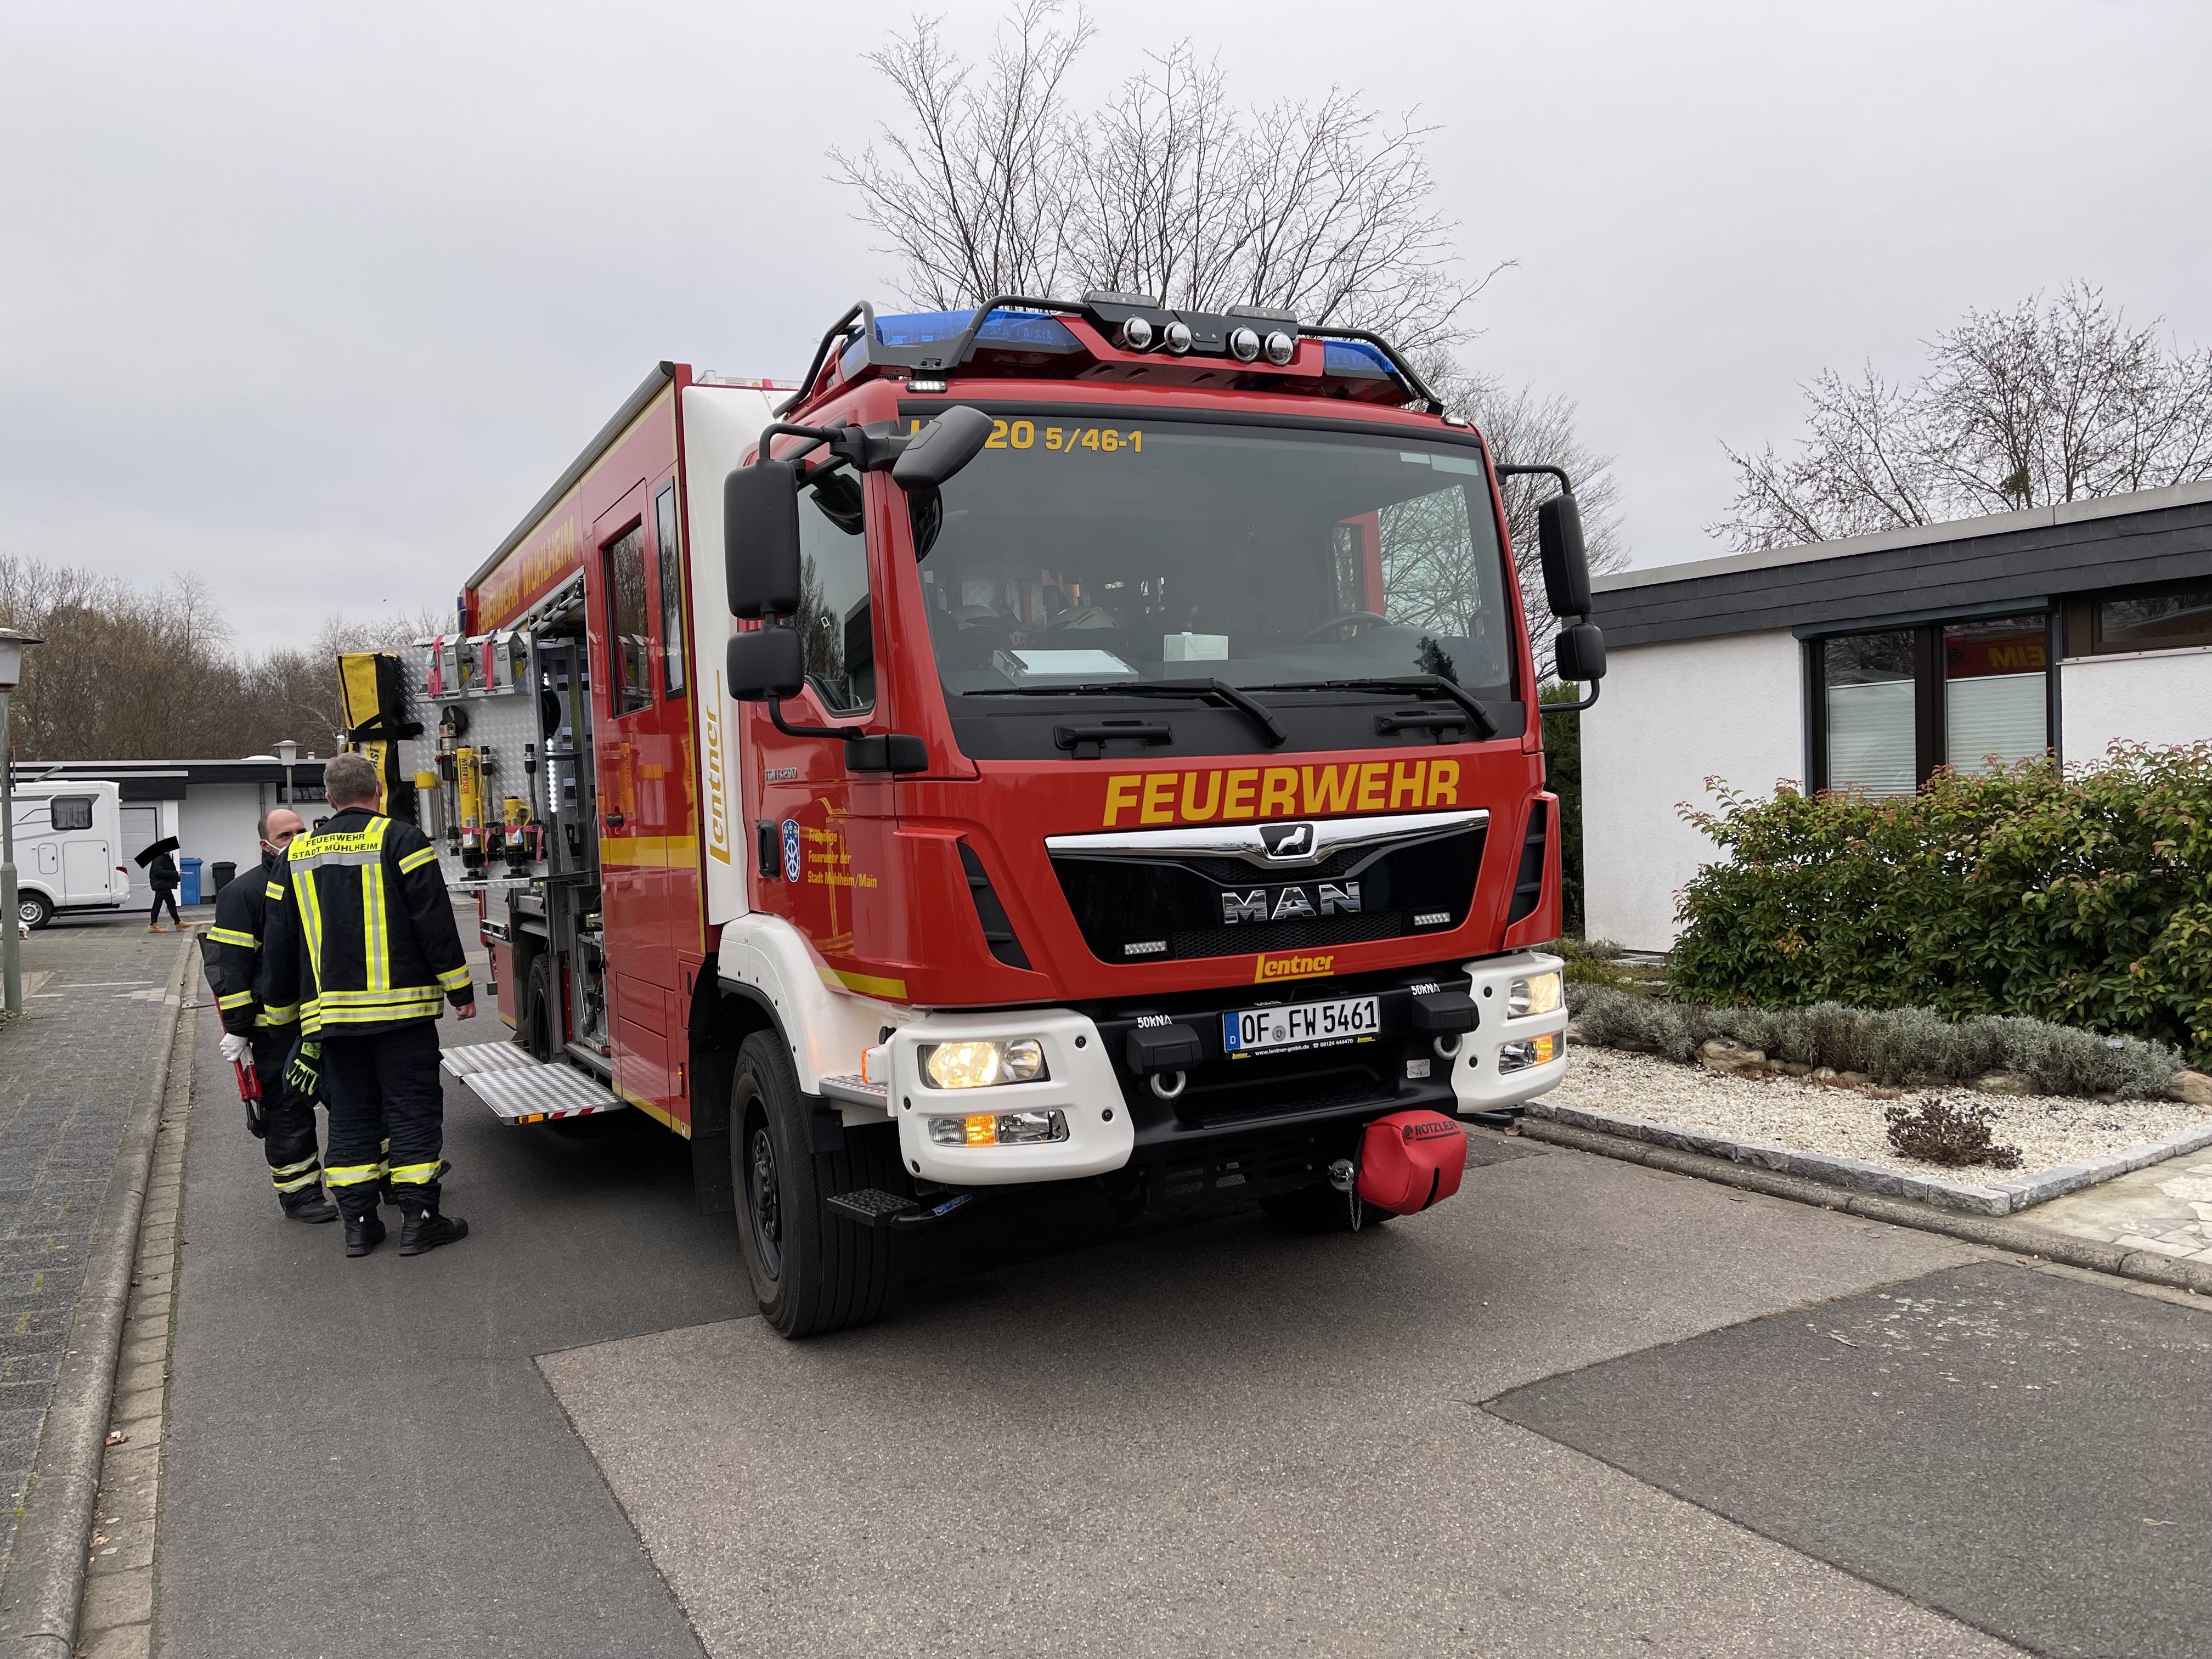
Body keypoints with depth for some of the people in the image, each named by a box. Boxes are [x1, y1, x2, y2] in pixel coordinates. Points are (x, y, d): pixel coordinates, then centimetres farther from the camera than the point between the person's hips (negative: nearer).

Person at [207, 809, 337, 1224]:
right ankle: (298, 1193, 12)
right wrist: (237, 1029, -15)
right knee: (289, 1110, 1)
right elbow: (230, 965, -12)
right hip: (277, 1029, -6)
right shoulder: (243, 893, -9)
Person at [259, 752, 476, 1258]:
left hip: (328, 1011, 5)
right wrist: (460, 989, -5)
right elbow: (435, 921, -10)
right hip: (399, 1006, -5)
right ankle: (418, 1219, 1)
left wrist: (280, 1008, 26)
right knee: (413, 1107, 0)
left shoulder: (297, 856, 13)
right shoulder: (399, 840, -5)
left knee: (350, 1115, 12)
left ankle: (358, 1222, 14)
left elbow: (278, 944, 17)